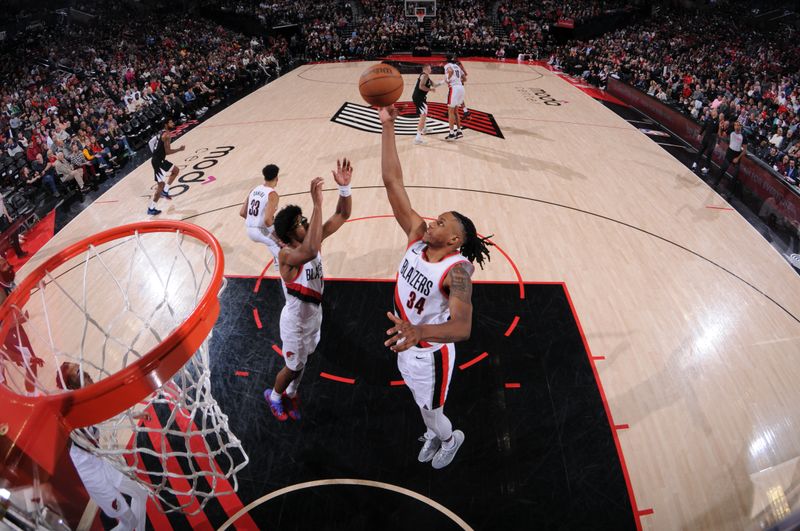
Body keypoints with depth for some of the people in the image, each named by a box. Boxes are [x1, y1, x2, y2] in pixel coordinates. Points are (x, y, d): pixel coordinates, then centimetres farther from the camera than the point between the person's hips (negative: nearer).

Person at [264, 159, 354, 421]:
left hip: (314, 314, 7)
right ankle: (273, 395, 48)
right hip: (296, 321, -7)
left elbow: (343, 215, -14)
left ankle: (291, 393, 55)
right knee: (293, 367, 17)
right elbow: (311, 252, -58)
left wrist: (344, 187, -33)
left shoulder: (312, 240, -11)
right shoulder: (286, 255, -33)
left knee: (303, 362, 28)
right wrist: (317, 204, -60)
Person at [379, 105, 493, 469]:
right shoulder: (418, 236, -16)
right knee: (422, 403, 30)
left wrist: (421, 331, -62)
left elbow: (462, 328, -43)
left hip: (431, 353, -6)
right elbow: (392, 182, -21)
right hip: (406, 344, 6)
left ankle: (450, 438, 52)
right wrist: (387, 126, -27)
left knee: (430, 411, 19)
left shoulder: (457, 271, -31)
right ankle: (434, 435, 60)